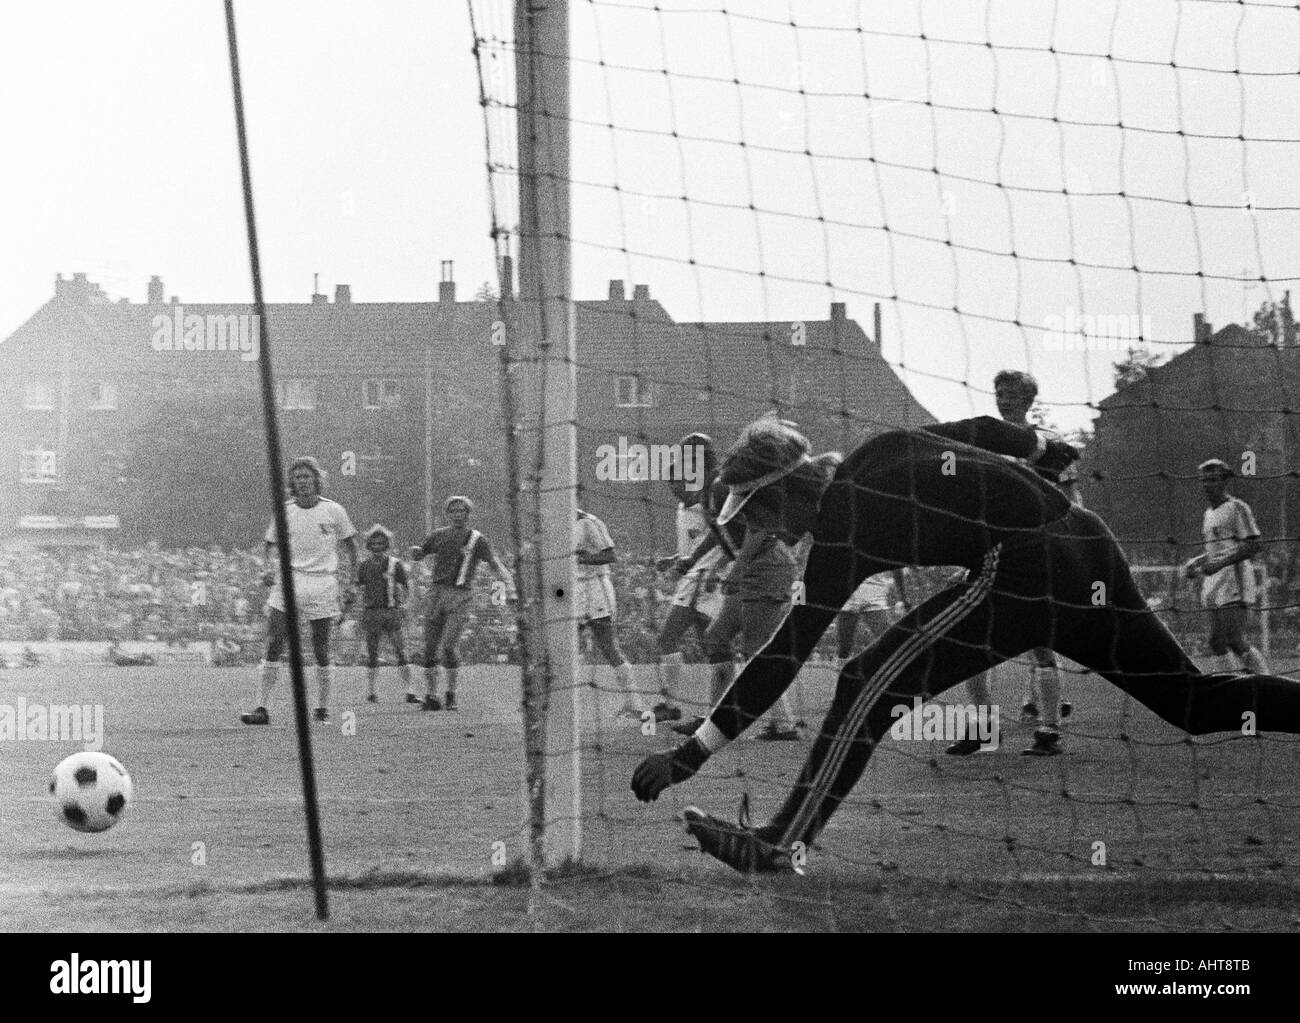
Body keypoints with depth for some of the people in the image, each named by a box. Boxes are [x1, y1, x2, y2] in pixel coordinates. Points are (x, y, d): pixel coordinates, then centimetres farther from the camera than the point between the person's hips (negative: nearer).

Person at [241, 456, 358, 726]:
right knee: (273, 645, -9)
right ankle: (262, 707, -9)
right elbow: (271, 547, 11)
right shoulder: (285, 512, 5)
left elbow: (351, 548, 9)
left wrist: (351, 584, 3)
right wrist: (268, 570, -10)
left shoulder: (333, 511, 1)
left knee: (321, 650, 2)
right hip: (288, 583, 1)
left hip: (322, 585, -1)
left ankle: (323, 707, 14)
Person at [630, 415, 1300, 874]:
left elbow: (786, 656, -7)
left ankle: (784, 845, -14)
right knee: (1196, 703, 20)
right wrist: (1041, 446, 56)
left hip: (1023, 569, -8)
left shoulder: (840, 526, -4)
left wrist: (692, 753, -5)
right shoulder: (885, 451, 17)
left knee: (872, 685, -7)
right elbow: (986, 432, 33)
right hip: (1095, 554, 8)